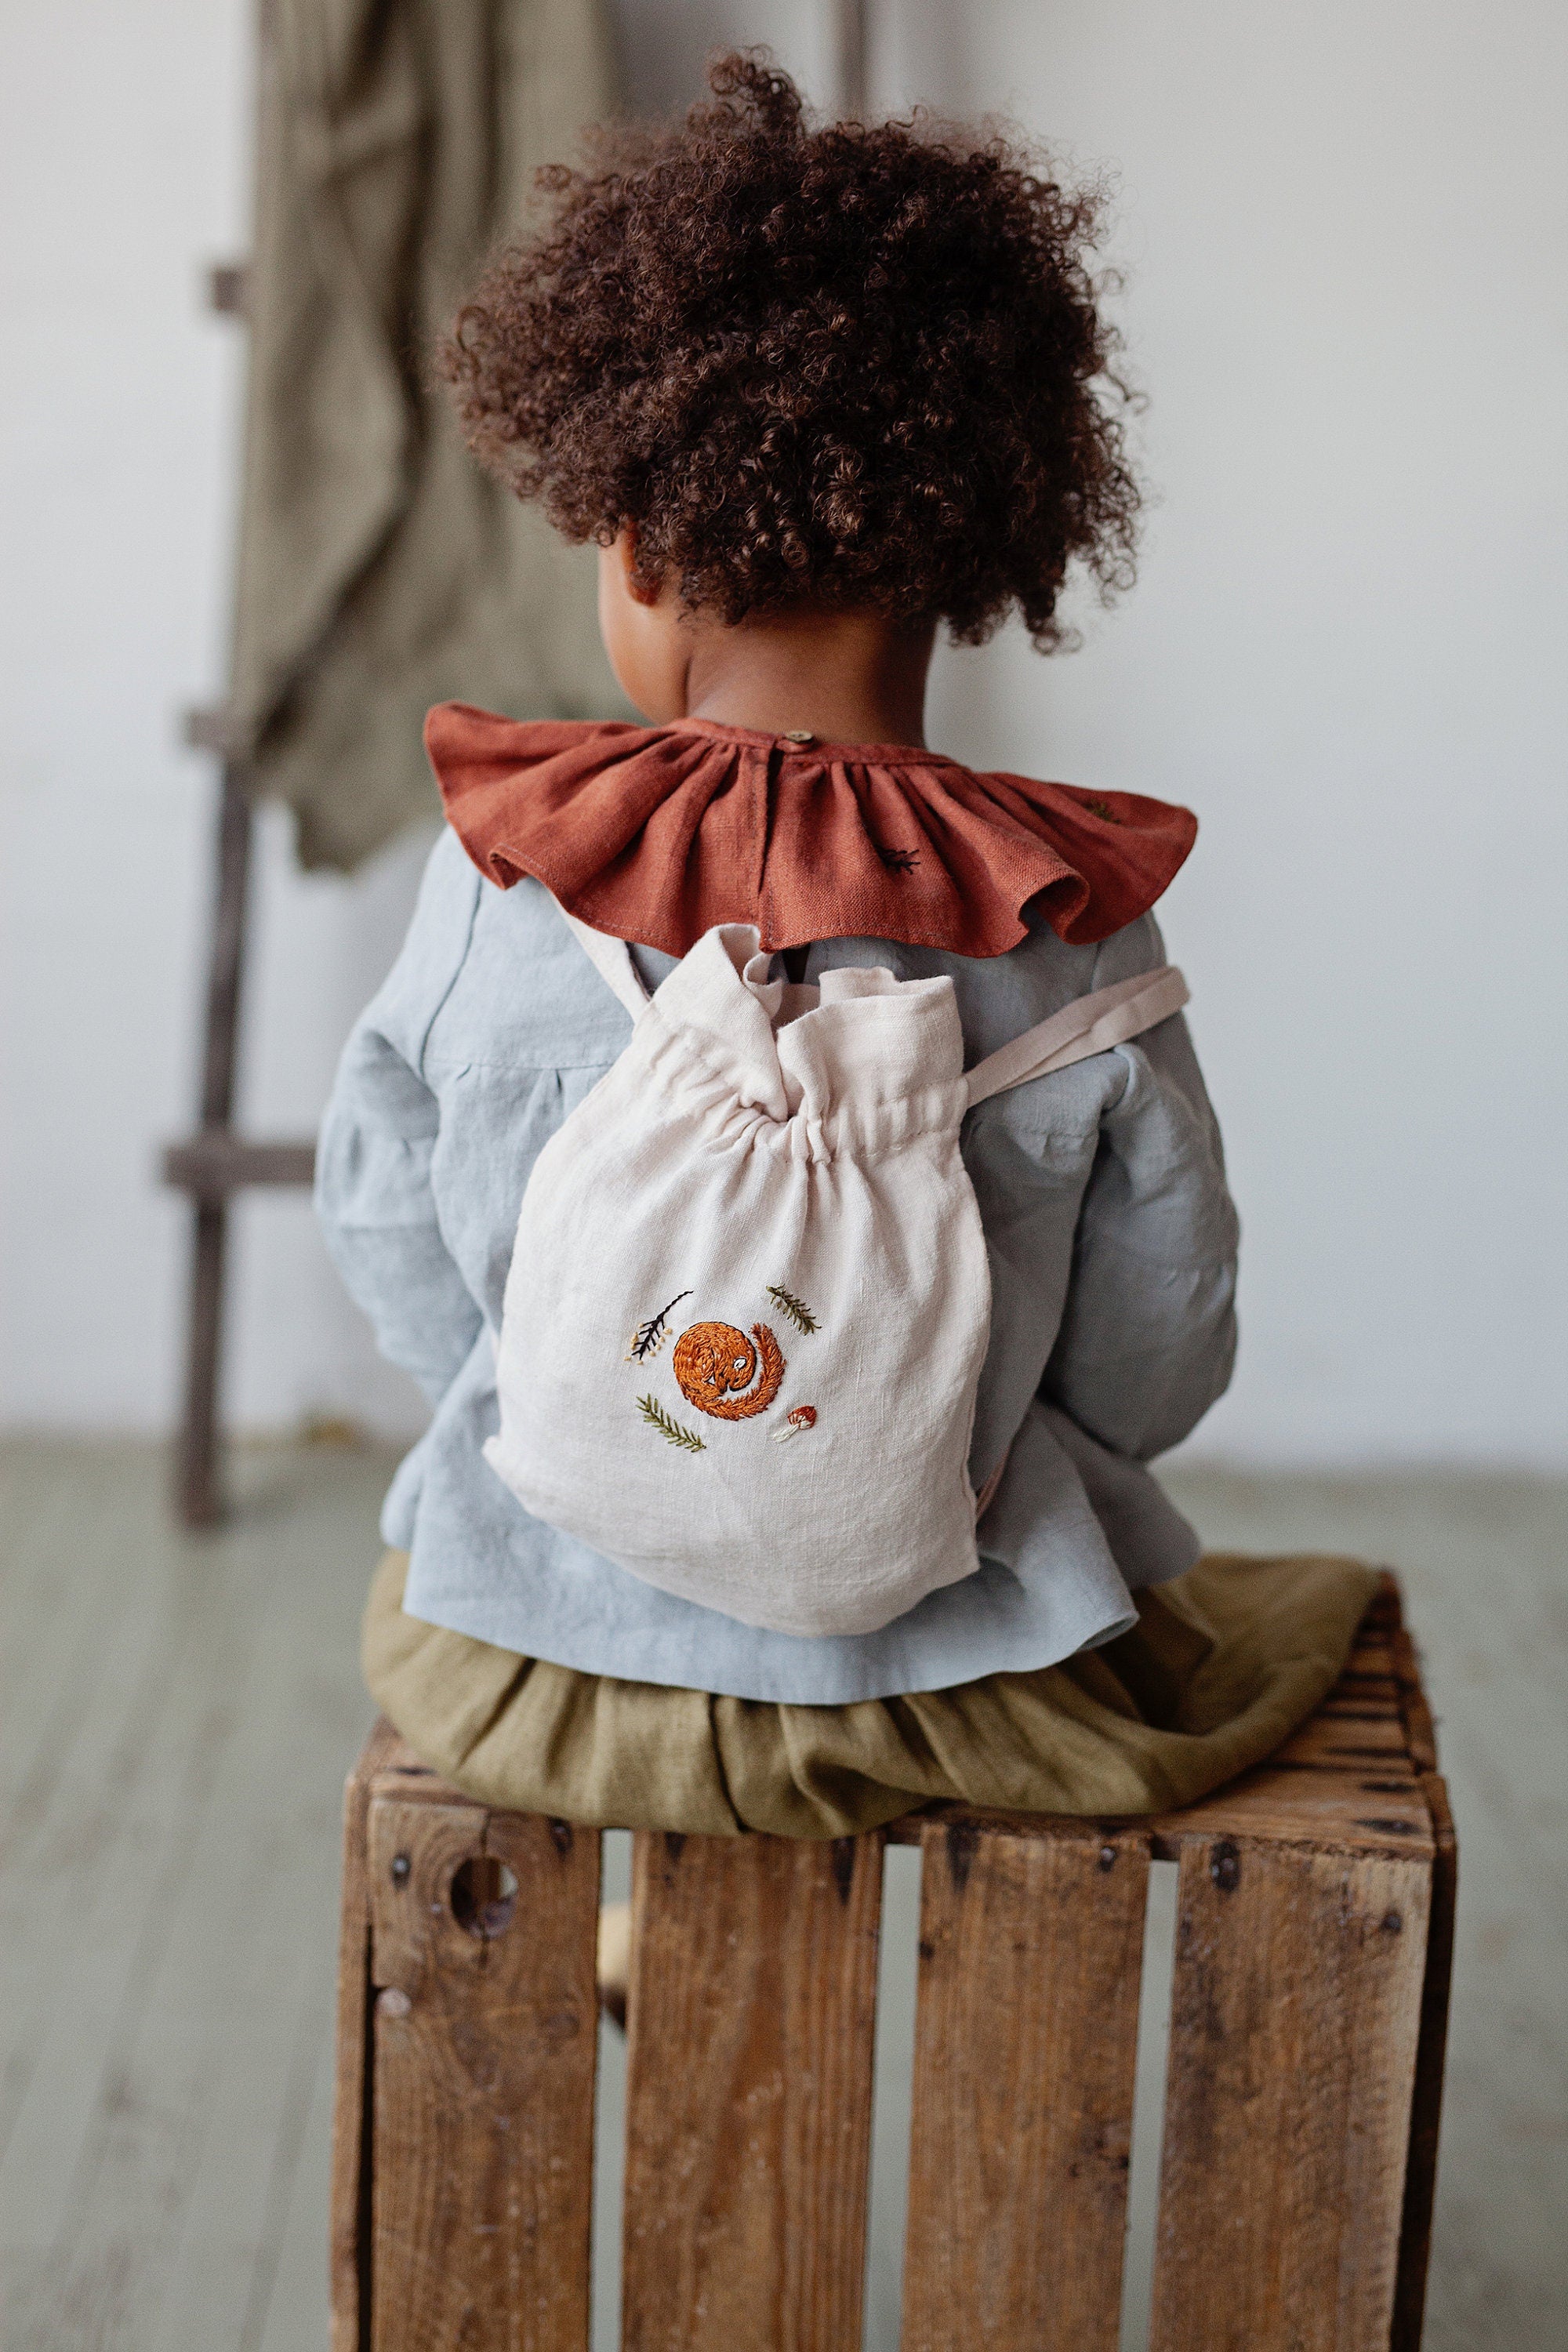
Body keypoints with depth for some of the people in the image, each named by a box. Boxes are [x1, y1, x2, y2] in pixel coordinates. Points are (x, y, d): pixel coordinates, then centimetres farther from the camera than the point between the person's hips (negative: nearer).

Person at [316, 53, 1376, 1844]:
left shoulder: (492, 879, -15)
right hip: (947, 1688, -1)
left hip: (523, 1680, 2)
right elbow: (1148, 1380, -5)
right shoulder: (1074, 935, -17)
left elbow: (412, 1301, -2)